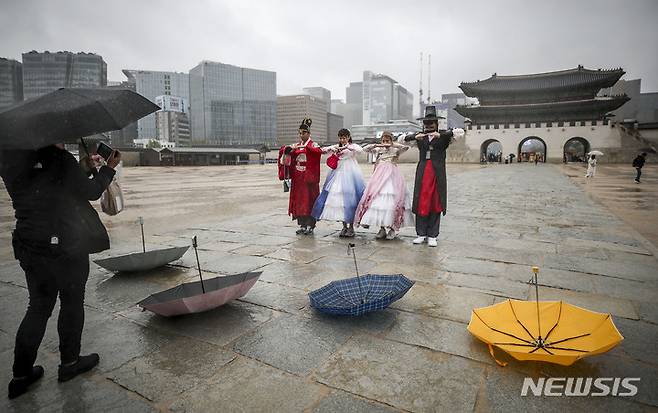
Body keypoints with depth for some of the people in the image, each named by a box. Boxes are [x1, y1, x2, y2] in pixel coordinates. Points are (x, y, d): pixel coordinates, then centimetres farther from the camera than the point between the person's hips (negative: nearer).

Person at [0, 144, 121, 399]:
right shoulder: (59, 160, -17)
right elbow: (91, 192, -8)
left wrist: (86, 168, 14)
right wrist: (109, 168, 5)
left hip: (29, 248, 6)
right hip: (67, 247, -6)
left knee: (38, 306, 18)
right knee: (72, 304, 12)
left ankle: (21, 375, 23)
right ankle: (69, 363, 26)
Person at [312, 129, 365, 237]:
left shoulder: (353, 146, 5)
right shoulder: (336, 147, 16)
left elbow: (360, 149, -16)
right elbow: (323, 150, 9)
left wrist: (346, 147, -22)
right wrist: (331, 149, -9)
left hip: (350, 174, -4)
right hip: (338, 174, 4)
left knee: (350, 198, -6)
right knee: (338, 198, 2)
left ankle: (351, 227, 6)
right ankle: (344, 226, 14)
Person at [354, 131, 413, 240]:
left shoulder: (395, 150, 8)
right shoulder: (378, 150, 15)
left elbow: (406, 147, -8)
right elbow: (365, 149, 7)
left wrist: (393, 145, -8)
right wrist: (377, 145, -3)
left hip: (392, 177, -3)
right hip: (379, 177, 3)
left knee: (392, 201, -10)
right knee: (378, 200, -3)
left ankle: (392, 228, 0)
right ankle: (382, 228, 7)